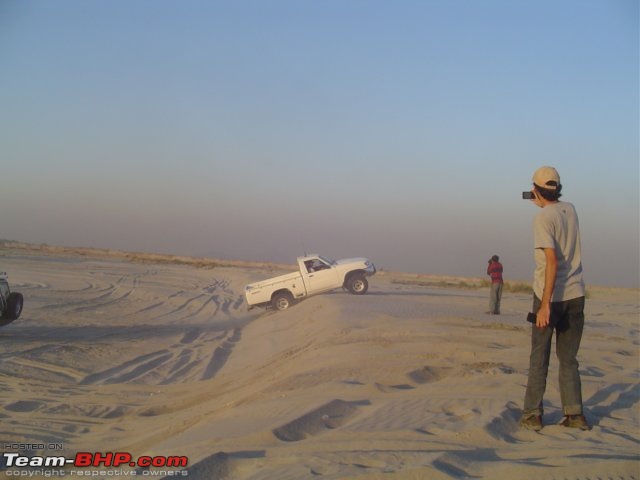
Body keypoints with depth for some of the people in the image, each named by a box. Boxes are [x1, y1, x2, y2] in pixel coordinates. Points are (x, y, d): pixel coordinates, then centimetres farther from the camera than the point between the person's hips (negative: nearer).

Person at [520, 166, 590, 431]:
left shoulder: (542, 218, -12)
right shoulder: (570, 210, 7)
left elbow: (552, 261, -20)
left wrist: (545, 304, -21)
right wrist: (542, 205, 34)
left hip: (550, 296, -5)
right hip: (575, 295, 5)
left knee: (539, 359, 4)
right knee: (568, 359, 11)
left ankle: (532, 415, 5)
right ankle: (574, 414, 7)